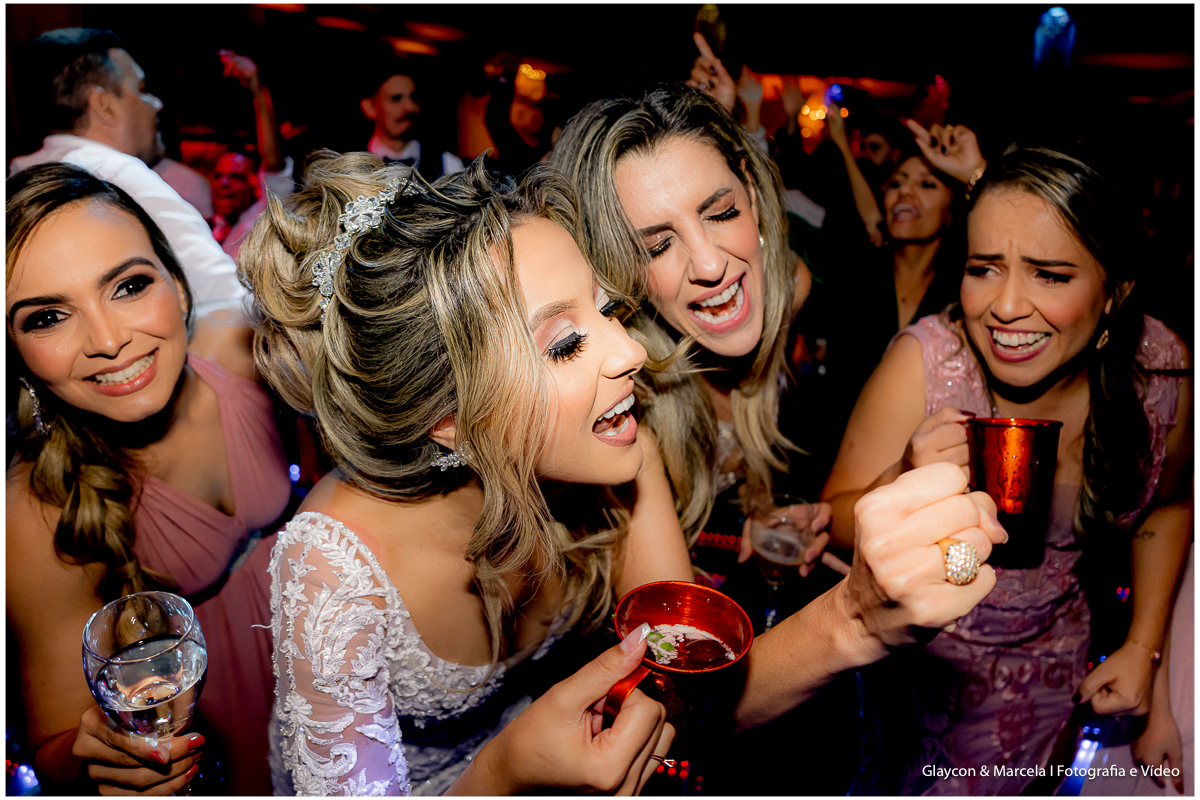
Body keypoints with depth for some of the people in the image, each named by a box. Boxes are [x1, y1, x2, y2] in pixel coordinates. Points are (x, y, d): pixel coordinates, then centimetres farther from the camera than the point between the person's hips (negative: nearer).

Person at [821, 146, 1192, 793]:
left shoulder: (1159, 370, -17)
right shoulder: (924, 362, -27)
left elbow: (1165, 504, 4)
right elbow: (834, 528, -20)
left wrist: (1144, 645, 1)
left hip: (1047, 662, 3)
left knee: (997, 788, 23)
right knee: (905, 785, 19)